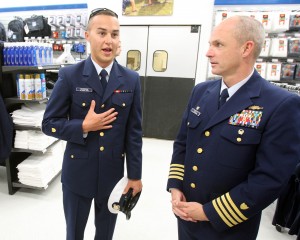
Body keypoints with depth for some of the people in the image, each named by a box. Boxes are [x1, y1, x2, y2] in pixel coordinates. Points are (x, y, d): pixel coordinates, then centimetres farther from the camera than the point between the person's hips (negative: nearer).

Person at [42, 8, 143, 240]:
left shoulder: (131, 79, -5)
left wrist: (135, 175, -2)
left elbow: (134, 131, -4)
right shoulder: (69, 76, -9)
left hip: (113, 171, 1)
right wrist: (84, 127, -21)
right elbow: (49, 123, -4)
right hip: (77, 171, -1)